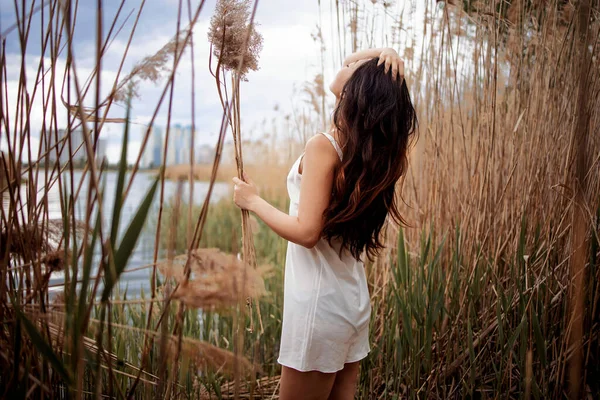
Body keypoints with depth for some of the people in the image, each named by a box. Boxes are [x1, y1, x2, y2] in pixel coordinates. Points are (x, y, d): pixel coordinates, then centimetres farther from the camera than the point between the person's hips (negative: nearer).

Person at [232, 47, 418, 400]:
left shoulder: (324, 147, -19)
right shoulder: (373, 147, 2)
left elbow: (306, 232, -23)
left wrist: (253, 201, -9)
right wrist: (385, 55, -1)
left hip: (320, 302, -8)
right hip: (354, 299, 8)